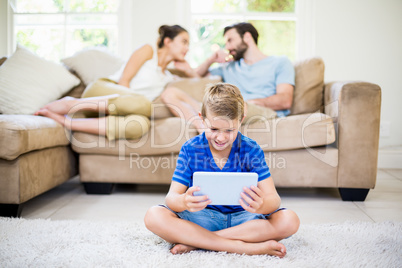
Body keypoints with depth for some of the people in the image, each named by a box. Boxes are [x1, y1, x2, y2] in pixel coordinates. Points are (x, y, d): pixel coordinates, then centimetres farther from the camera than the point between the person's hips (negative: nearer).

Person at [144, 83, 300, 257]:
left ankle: (196, 241, -25)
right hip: (200, 218, 0)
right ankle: (242, 247, -30)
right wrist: (184, 202, -38)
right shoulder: (190, 149, -6)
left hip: (241, 219, 1)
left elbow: (273, 198, -14)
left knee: (290, 221, -26)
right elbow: (171, 196, -11)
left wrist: (262, 205, -41)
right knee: (153, 216, -26)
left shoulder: (251, 150, -7)